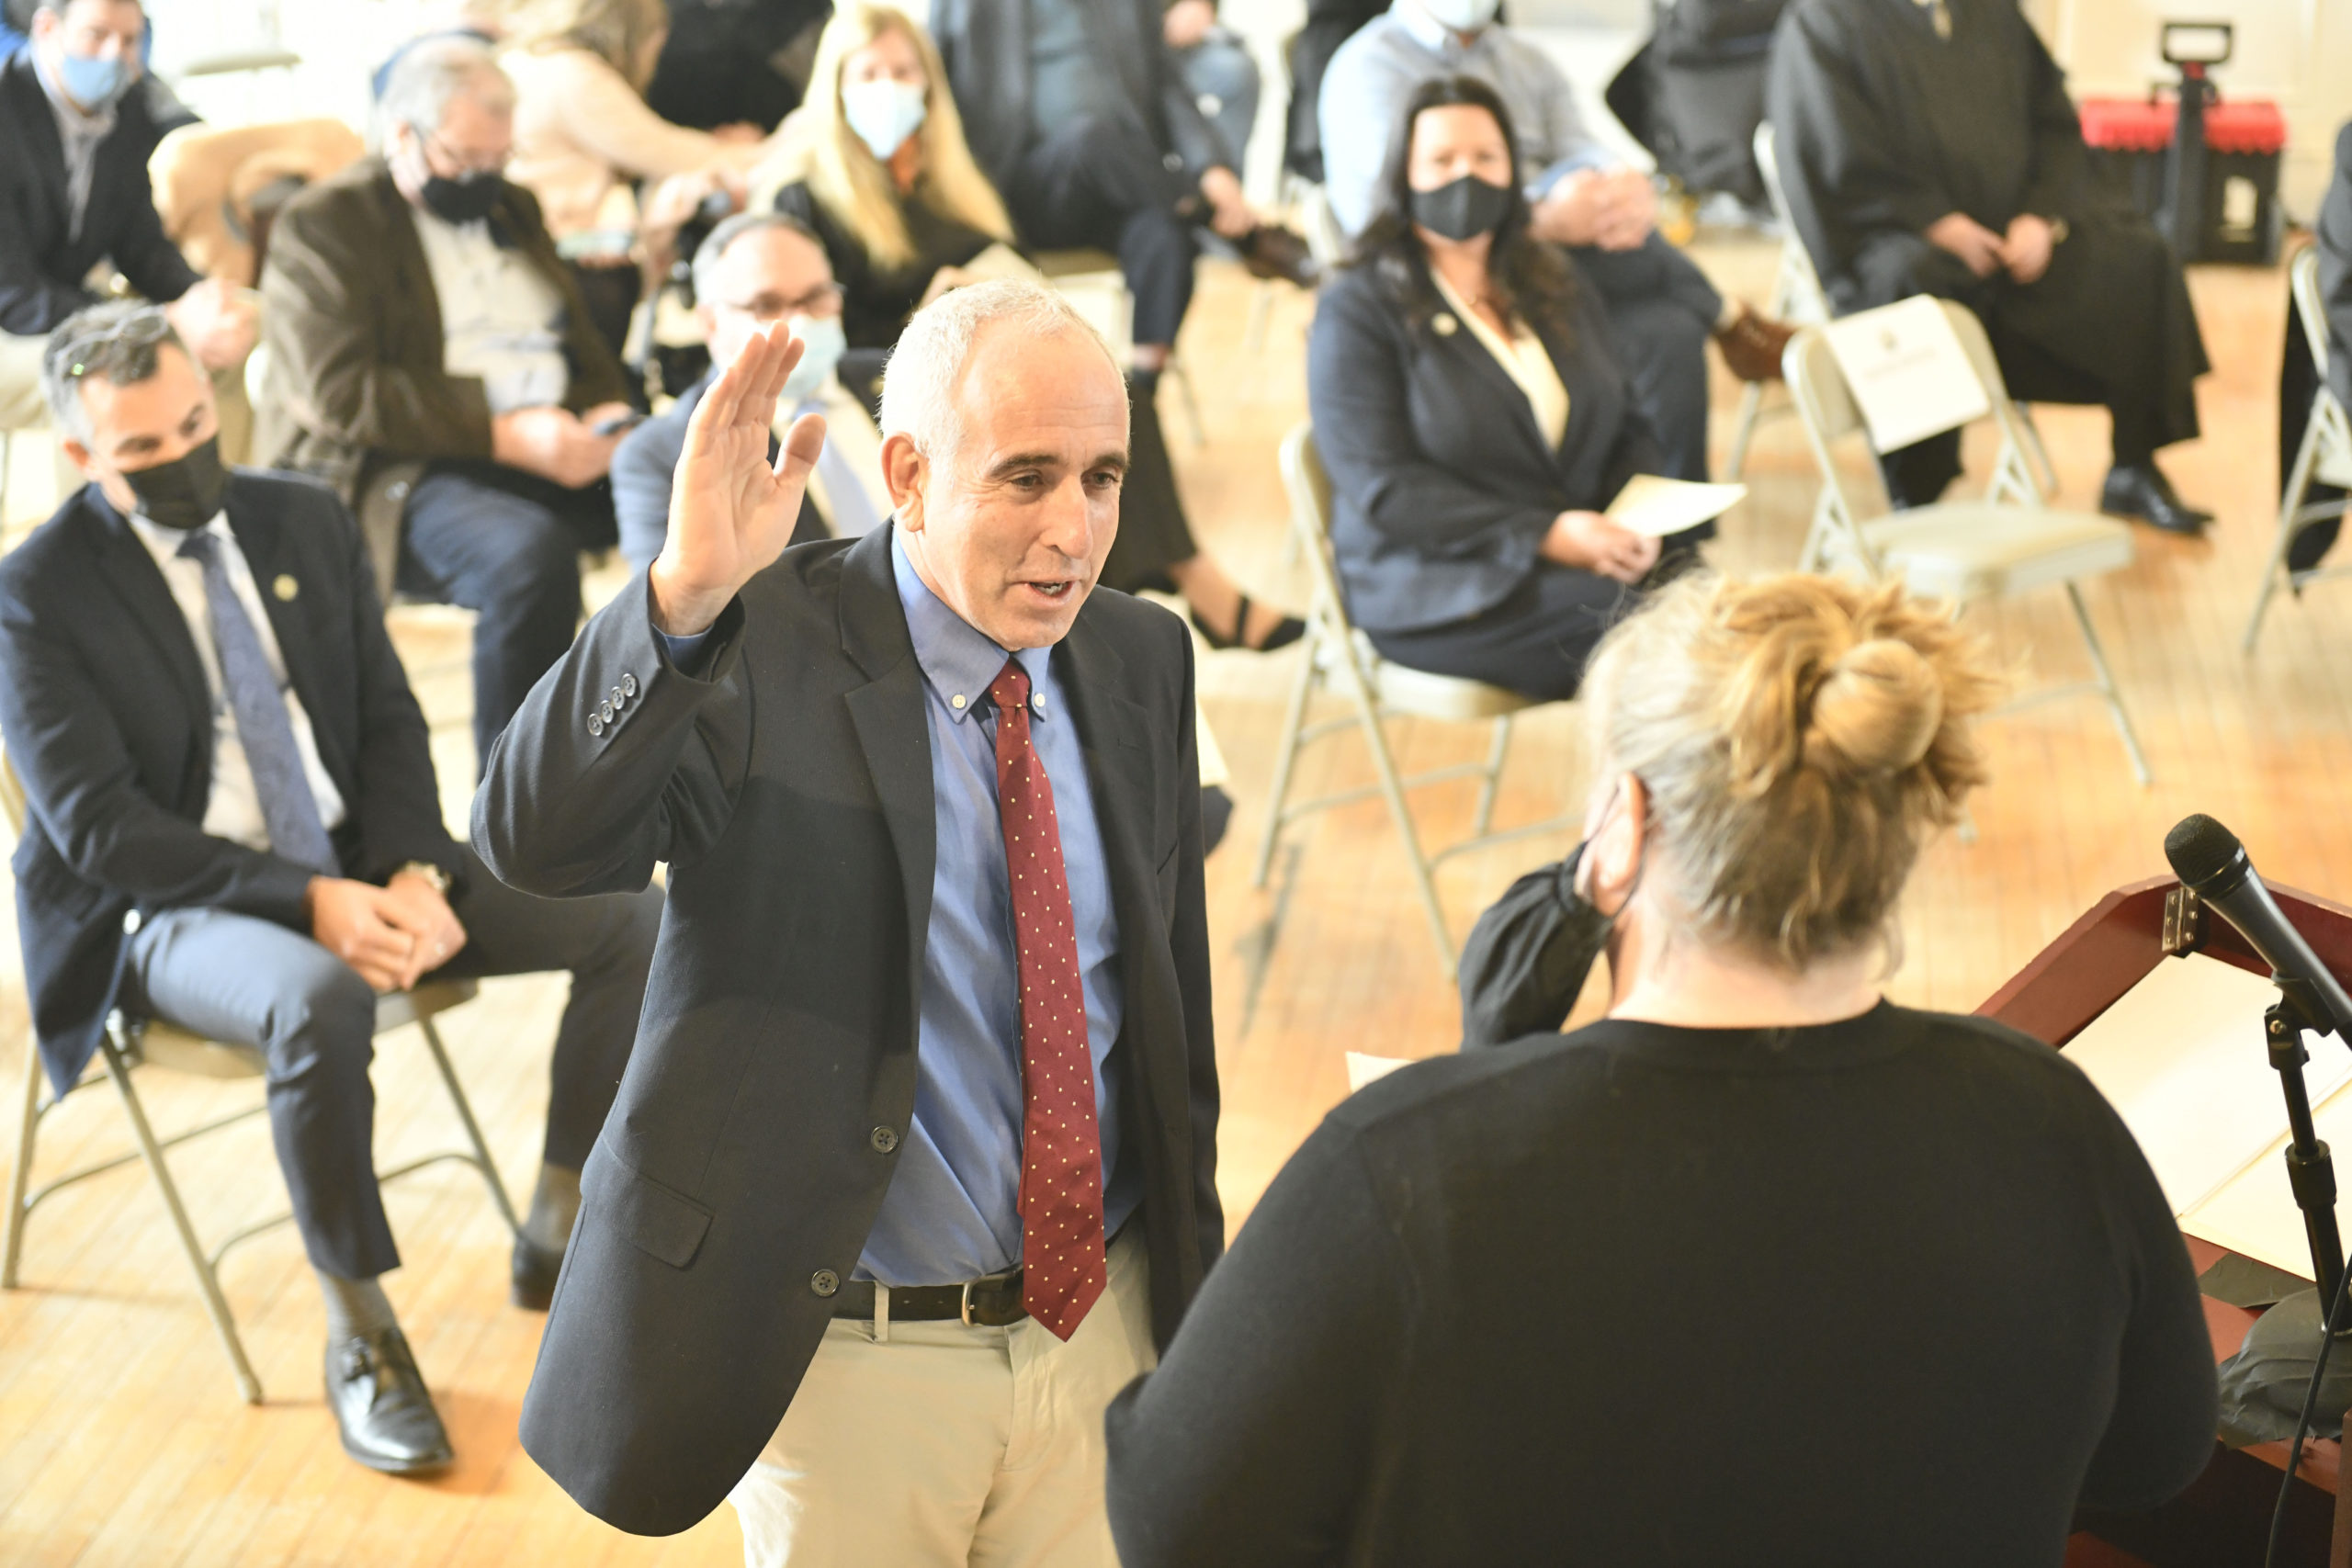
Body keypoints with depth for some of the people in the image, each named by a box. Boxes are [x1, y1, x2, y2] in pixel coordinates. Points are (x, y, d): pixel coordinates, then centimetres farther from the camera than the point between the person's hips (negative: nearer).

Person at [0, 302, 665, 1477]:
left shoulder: (305, 522, 7)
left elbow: (389, 722, 8)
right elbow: (98, 827, -15)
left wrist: (414, 874, -12)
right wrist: (308, 901, -24)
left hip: (360, 867, 6)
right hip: (172, 910, -6)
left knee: (631, 917, -8)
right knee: (319, 1004, -40)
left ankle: (557, 1238, 5)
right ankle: (359, 1330, -18)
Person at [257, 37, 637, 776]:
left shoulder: (513, 209, 22)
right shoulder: (323, 223, -1)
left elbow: (581, 342, 22)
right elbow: (343, 394, -13)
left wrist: (608, 412, -3)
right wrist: (503, 435, -21)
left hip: (559, 450, 7)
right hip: (397, 474, -6)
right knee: (532, 552, -38)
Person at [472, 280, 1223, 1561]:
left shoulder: (1140, 659, 3)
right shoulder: (765, 648, -13)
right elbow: (530, 840, -30)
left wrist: (1191, 1270, 16)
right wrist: (685, 591, -43)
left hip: (1103, 1319, 5)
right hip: (848, 1352, -4)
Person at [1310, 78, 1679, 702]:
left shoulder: (1556, 290, 19)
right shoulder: (1356, 310, -2)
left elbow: (1627, 426, 21)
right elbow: (1382, 487, -10)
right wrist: (1543, 537, -17)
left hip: (1591, 552, 6)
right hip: (1439, 589, -6)